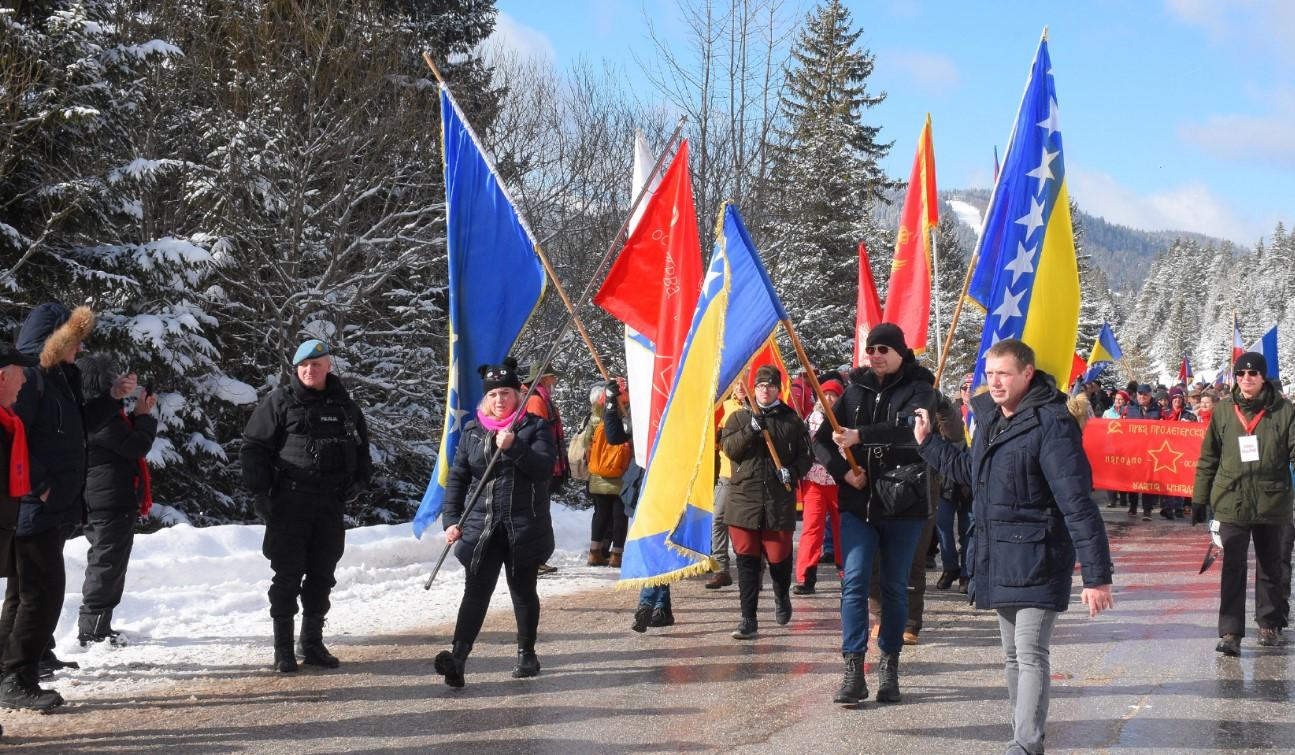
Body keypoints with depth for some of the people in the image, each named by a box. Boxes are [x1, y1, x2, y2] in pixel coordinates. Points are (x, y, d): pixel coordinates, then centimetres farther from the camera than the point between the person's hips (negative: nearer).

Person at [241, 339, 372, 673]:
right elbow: (254, 445, -3)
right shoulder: (279, 401, -2)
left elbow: (361, 446, 24)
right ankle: (283, 648, 4)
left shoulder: (344, 406, 12)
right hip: (289, 502, -4)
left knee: (322, 576, 9)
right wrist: (260, 492, -10)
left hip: (331, 506, 4)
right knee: (288, 575, -3)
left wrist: (359, 480, 10)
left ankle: (312, 642, 20)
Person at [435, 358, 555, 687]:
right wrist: (451, 520, -1)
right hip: (481, 525, 1)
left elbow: (543, 469, -12)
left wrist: (513, 448, -25)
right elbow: (457, 478, 9)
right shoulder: (472, 431, 9)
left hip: (525, 527, -1)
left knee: (523, 590, 11)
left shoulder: (535, 427, 1)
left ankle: (526, 654, 26)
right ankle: (458, 656, -21)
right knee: (476, 590, -9)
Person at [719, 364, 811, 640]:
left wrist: (792, 472, -10)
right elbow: (729, 448, -2)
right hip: (744, 498, 0)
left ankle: (782, 598, 36)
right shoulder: (739, 418, 10)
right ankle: (748, 620, 1)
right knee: (747, 561, -2)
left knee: (779, 557, 4)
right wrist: (751, 430, -15)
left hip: (780, 501, 0)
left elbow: (805, 455, 9)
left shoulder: (792, 420, 9)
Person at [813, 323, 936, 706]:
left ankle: (889, 667, 17)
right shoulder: (855, 390, 8)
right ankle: (854, 671, -8)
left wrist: (860, 436, -37)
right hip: (858, 503, 2)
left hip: (903, 505, -2)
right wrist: (842, 469, -10)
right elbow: (821, 440, 8)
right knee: (854, 582, -7)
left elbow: (911, 428, -25)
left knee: (895, 586, 6)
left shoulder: (918, 389, -4)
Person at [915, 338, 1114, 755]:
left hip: (1036, 560, -9)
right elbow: (972, 469, 29)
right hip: (998, 559, 9)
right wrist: (928, 443, 26)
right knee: (1013, 655, 16)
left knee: (1030, 655, -11)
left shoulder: (1051, 424, -18)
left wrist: (1096, 575, -22)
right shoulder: (990, 416, 9)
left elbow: (1078, 505, -21)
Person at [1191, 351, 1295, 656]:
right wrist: (1199, 499, 7)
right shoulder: (1223, 410, 3)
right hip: (1231, 502, 0)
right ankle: (1230, 633, -6)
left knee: (1270, 567, 15)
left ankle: (1269, 624, 31)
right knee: (1232, 568, -5)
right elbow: (1208, 457, 8)